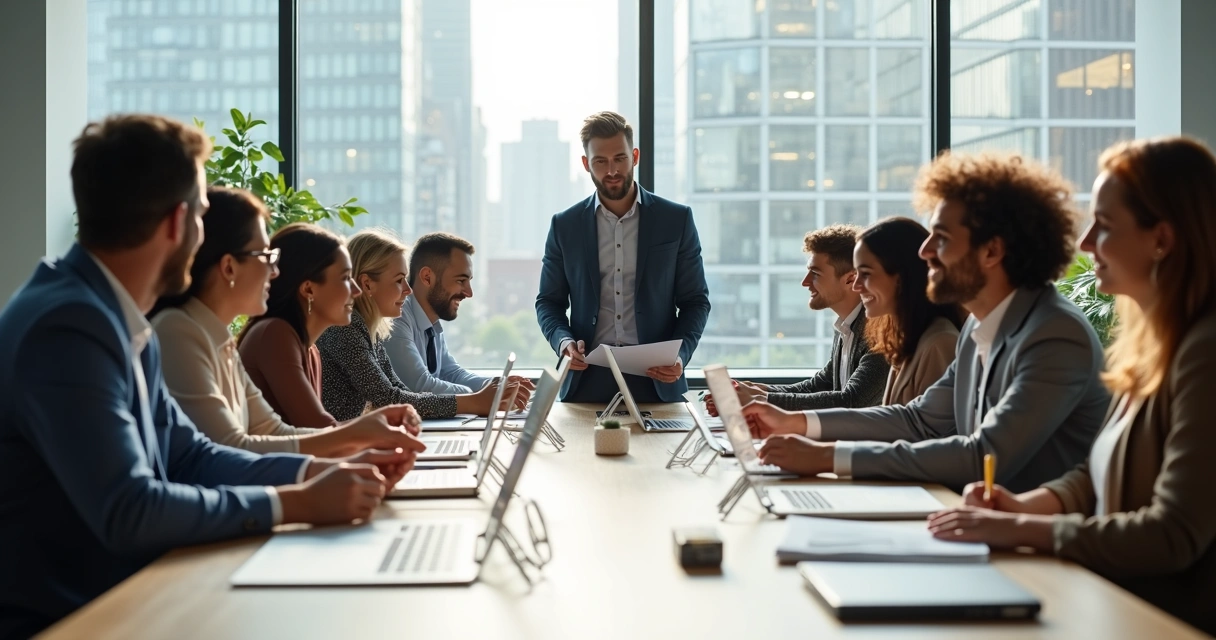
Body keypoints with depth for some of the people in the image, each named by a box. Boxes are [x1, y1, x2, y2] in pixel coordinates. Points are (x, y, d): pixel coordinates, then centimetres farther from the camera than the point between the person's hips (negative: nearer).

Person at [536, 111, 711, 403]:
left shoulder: (677, 220, 2)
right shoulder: (565, 225, 6)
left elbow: (695, 300, 5)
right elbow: (549, 301, 11)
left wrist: (679, 354, -12)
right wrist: (564, 341, -9)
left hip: (657, 379, -1)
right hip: (587, 378, 1)